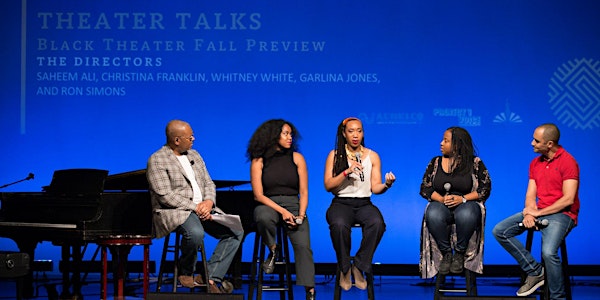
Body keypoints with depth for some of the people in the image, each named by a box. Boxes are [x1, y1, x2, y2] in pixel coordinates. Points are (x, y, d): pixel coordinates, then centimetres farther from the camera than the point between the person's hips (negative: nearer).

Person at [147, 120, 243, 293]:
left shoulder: (194, 155, 17)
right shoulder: (157, 161, -7)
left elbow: (209, 183, 17)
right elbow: (165, 196, -15)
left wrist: (208, 202, -6)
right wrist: (195, 207, -18)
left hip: (203, 209, 8)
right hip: (174, 212, -8)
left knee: (236, 233, -8)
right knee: (196, 233, -38)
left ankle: (210, 277, -12)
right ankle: (186, 273, -10)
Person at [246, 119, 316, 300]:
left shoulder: (296, 158, 9)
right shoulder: (259, 161, 3)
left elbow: (304, 192, 8)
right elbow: (258, 195, -3)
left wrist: (300, 216, -10)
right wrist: (282, 212, -16)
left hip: (293, 205, 1)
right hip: (268, 205, -1)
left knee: (302, 245, -24)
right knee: (263, 217, -39)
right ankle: (273, 250, -9)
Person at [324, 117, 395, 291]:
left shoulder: (372, 156, 11)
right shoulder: (335, 155, 7)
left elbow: (375, 188, 6)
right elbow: (328, 186, -2)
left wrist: (386, 185, -16)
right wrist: (347, 171, -16)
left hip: (364, 203, 2)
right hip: (341, 203, -2)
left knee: (377, 223, -34)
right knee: (339, 224, -38)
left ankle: (359, 267, -15)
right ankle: (344, 269, -14)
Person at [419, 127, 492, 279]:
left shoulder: (475, 163, 2)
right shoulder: (435, 162, 10)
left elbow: (485, 188, -1)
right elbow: (425, 188, 8)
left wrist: (463, 198, -15)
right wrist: (442, 199, -12)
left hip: (466, 204, -2)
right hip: (441, 204, 2)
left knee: (466, 215, -40)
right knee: (433, 215, -35)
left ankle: (460, 253, -16)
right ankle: (446, 253, -15)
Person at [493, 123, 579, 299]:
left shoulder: (567, 162, -9)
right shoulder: (535, 163, 13)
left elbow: (568, 199, -16)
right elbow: (530, 195, 11)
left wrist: (538, 213, -14)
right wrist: (529, 214, -11)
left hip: (562, 214, -8)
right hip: (539, 212, 8)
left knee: (548, 252, -33)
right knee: (499, 231, -8)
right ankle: (534, 271, -4)